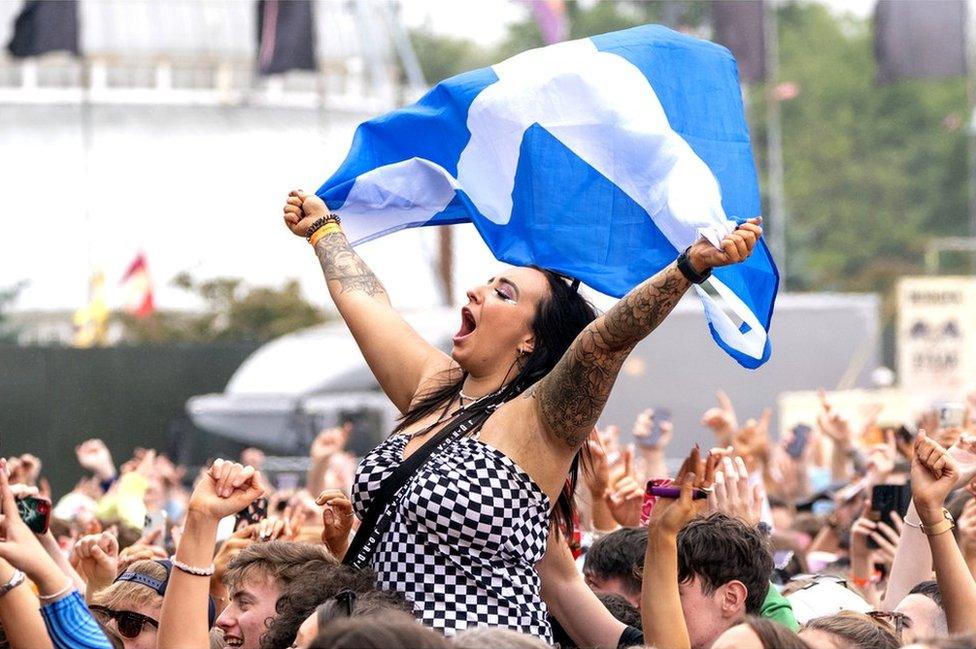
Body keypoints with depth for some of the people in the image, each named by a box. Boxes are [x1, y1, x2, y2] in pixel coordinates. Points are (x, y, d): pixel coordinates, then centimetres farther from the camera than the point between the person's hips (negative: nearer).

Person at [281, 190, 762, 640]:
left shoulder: (539, 420, -8)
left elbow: (608, 336, -23)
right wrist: (322, 227, 41)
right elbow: (362, 297, 28)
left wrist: (692, 265, -37)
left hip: (491, 639, -7)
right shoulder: (432, 388, 12)